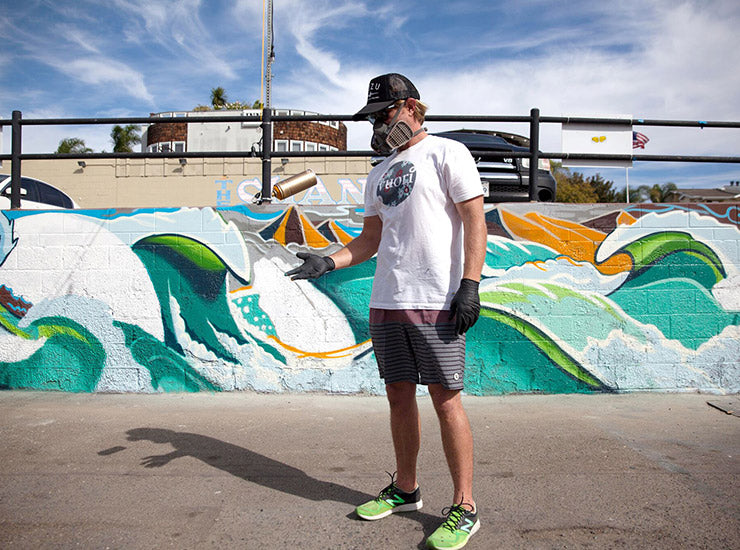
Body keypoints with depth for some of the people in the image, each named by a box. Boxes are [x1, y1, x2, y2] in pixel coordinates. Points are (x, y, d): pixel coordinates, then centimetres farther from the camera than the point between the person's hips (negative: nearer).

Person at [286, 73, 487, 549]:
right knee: (399, 394, 11)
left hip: (437, 301, -7)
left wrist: (470, 284, -17)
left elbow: (474, 221, -7)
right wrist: (327, 262, 6)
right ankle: (405, 490, 27)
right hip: (386, 301, 7)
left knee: (445, 398, -5)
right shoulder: (379, 174, 22)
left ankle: (464, 507, 8)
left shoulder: (447, 153, 1)